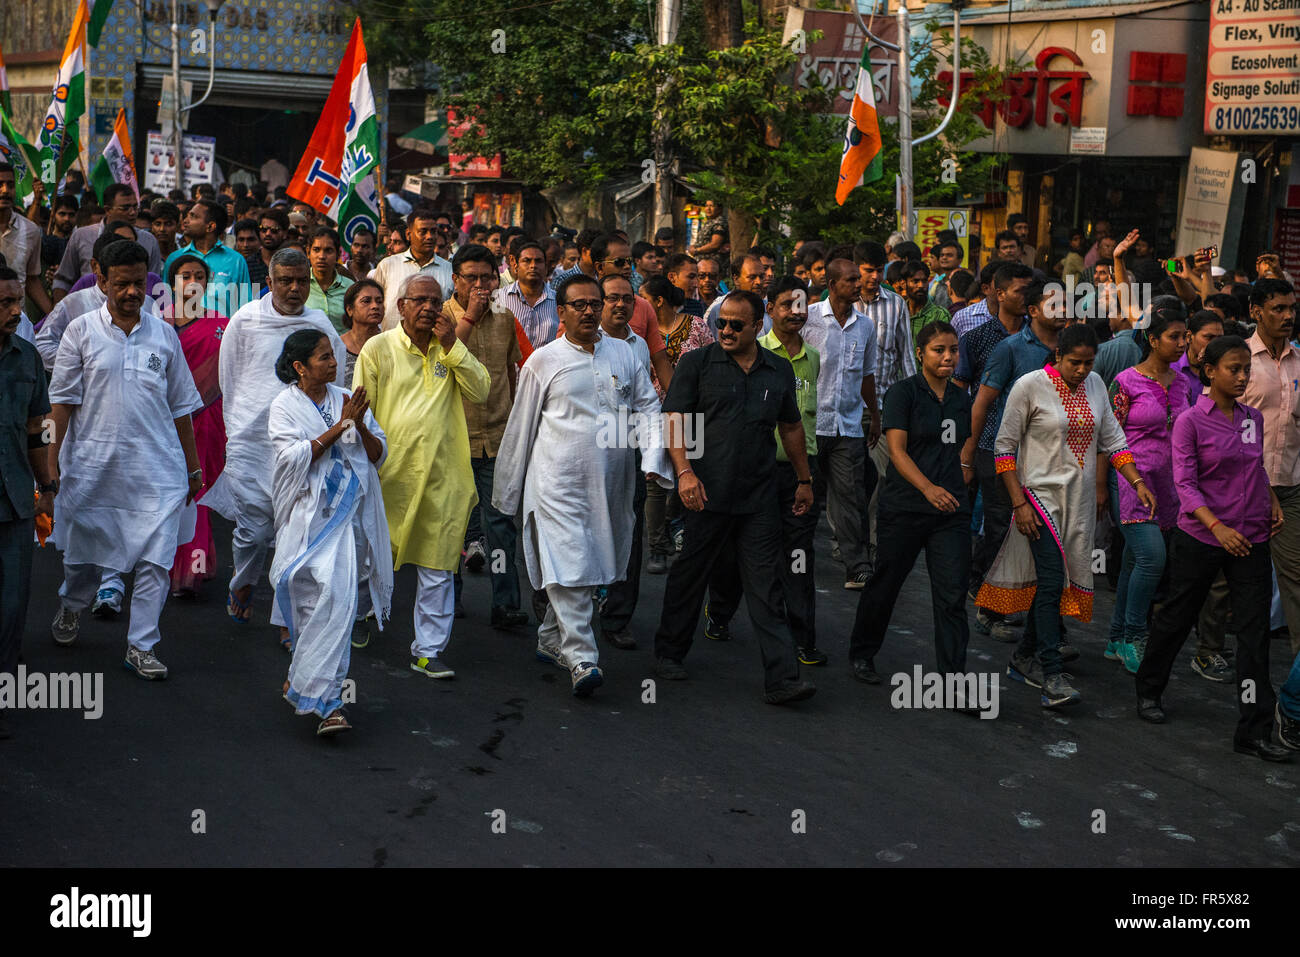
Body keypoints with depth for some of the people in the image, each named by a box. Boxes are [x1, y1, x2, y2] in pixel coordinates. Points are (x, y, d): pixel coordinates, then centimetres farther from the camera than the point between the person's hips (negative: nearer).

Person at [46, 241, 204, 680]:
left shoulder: (164, 335, 7)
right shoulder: (82, 330, 1)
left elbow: (181, 405, 13)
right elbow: (62, 400, 3)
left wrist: (192, 466, 14)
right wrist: (53, 460, -3)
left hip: (157, 467, 1)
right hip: (93, 462, -1)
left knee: (155, 559, -6)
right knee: (82, 547, 15)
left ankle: (141, 646, 4)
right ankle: (71, 604, 45)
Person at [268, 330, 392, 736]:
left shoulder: (347, 400, 13)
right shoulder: (285, 406, 2)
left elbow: (379, 456, 10)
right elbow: (294, 458, -12)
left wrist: (361, 427, -9)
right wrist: (338, 427, -15)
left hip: (353, 515, 5)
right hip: (312, 516, -5)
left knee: (337, 603, 4)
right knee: (328, 599, -17)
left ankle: (302, 679, 22)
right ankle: (325, 700, -15)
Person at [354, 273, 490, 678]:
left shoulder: (452, 351, 10)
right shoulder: (378, 349, 2)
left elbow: (480, 390, -3)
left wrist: (450, 345, -8)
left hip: (441, 477, 2)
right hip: (391, 473, -1)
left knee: (436, 568, 2)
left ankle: (428, 651, 9)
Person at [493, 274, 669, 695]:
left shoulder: (623, 353, 10)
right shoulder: (543, 361, 2)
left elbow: (648, 407, 13)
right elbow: (520, 428, 7)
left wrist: (654, 457, -4)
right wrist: (507, 492, 9)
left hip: (611, 482, 4)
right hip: (559, 480, -4)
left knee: (591, 565, 11)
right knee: (568, 567, -13)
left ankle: (551, 641, 28)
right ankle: (581, 658, -14)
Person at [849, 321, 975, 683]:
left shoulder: (961, 398, 11)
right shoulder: (903, 393, -6)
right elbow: (897, 450, -15)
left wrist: (965, 466, 9)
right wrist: (928, 488, -29)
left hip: (951, 508, 4)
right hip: (905, 507, -4)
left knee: (953, 595, -4)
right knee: (885, 584, 10)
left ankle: (954, 676, 0)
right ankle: (862, 654, 31)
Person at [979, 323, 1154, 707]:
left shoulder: (1095, 385, 7)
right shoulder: (1030, 386, -10)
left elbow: (1112, 439, 12)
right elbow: (1005, 446, -7)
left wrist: (1138, 482, -1)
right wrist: (1019, 503, -12)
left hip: (1080, 499, 6)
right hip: (1041, 493, -6)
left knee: (1056, 581, 8)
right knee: (1052, 580, -13)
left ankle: (1024, 658, 23)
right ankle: (1051, 676, -12)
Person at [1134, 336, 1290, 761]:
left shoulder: (1253, 418, 8)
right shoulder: (1190, 421, -8)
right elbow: (1185, 482, -14)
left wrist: (1273, 502, 7)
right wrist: (1216, 526, -25)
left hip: (1250, 540, 4)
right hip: (1199, 538, -4)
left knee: (1254, 630, -2)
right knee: (1177, 616, 12)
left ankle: (1254, 731, 0)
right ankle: (1149, 691, 36)